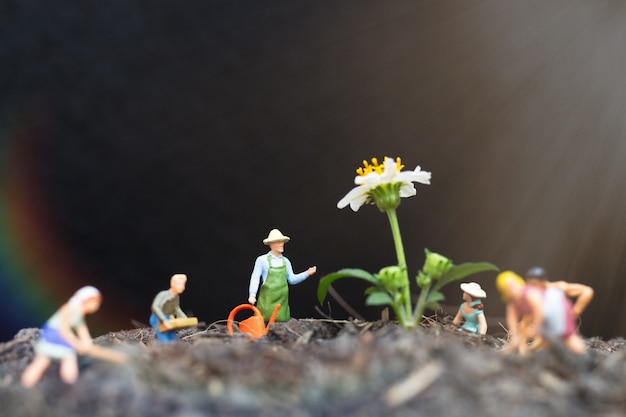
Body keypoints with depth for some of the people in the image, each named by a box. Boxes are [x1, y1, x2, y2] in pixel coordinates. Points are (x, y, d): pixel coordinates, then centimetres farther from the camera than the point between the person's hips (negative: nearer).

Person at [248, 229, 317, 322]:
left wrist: (307, 273, 2)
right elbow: (255, 278, -2)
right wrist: (252, 294, -14)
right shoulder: (262, 260, 1)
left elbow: (292, 279, 14)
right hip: (267, 300, -4)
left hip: (282, 301, 4)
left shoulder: (286, 261, 14)